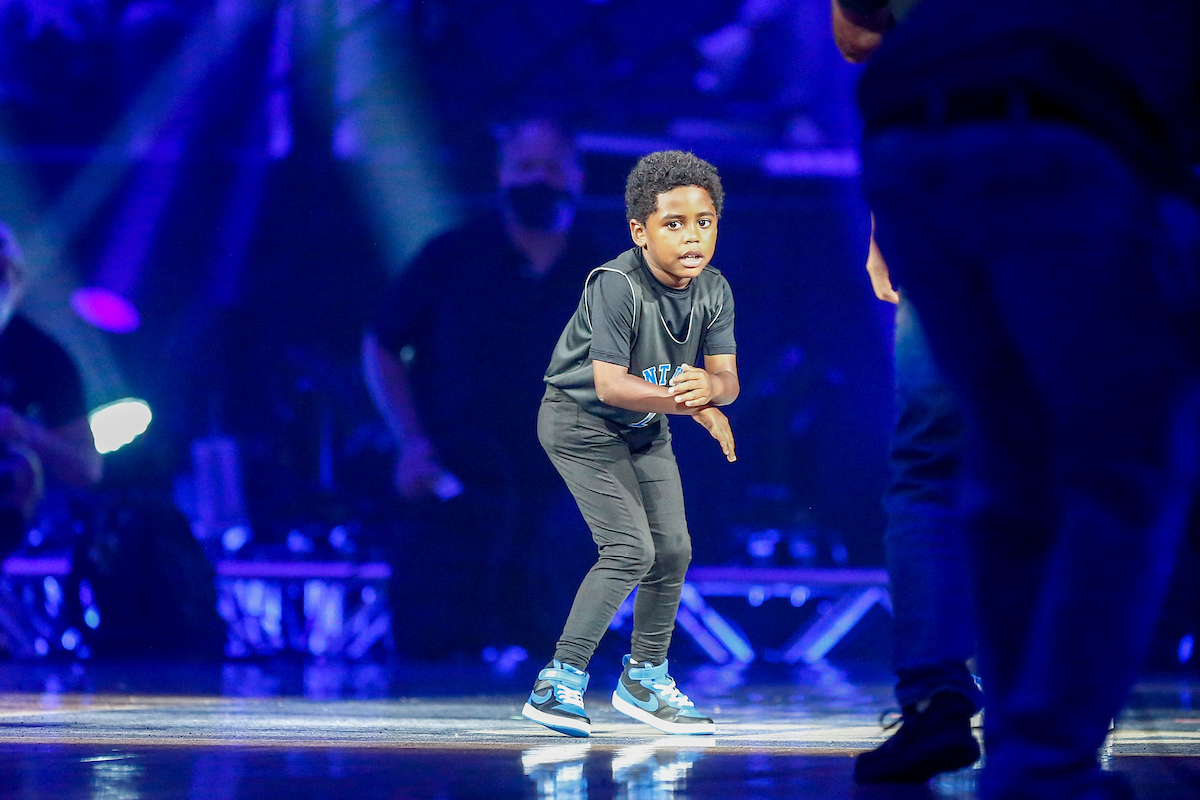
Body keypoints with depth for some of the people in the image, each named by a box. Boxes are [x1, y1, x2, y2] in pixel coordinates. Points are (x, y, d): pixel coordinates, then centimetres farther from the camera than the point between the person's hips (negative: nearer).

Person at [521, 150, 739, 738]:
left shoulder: (714, 291, -10)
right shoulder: (616, 285, -30)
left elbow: (727, 379, -14)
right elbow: (609, 384, -34)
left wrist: (710, 387, -39)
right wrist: (688, 404, -44)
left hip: (646, 428, 7)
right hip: (582, 421, -7)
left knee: (673, 550, 6)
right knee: (629, 549, -17)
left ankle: (645, 678, 26)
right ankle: (559, 681, -11)